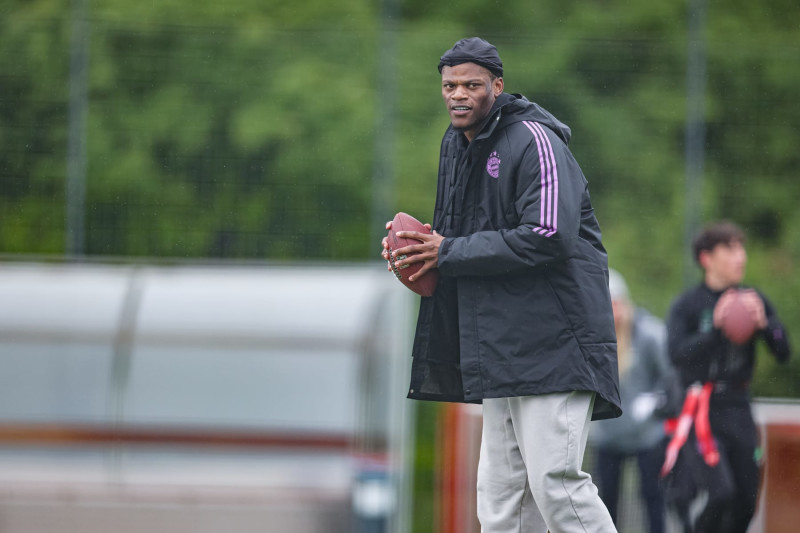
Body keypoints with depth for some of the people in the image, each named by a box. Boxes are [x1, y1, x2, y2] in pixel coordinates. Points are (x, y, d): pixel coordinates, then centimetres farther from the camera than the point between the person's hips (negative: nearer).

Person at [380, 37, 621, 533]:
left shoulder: (535, 142, -11)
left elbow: (549, 236, -22)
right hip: (500, 346, 9)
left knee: (554, 481, -15)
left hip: (553, 339, -9)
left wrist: (448, 253, -17)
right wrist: (416, 245, 3)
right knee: (501, 491, 7)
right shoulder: (457, 144, 16)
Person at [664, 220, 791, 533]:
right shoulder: (687, 305, -4)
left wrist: (764, 324, -16)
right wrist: (716, 328, -26)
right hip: (702, 410, -5)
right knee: (720, 493, -19)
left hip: (739, 407, 5)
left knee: (746, 501, 4)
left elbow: (783, 352, 3)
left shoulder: (753, 300, 8)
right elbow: (677, 354, -17)